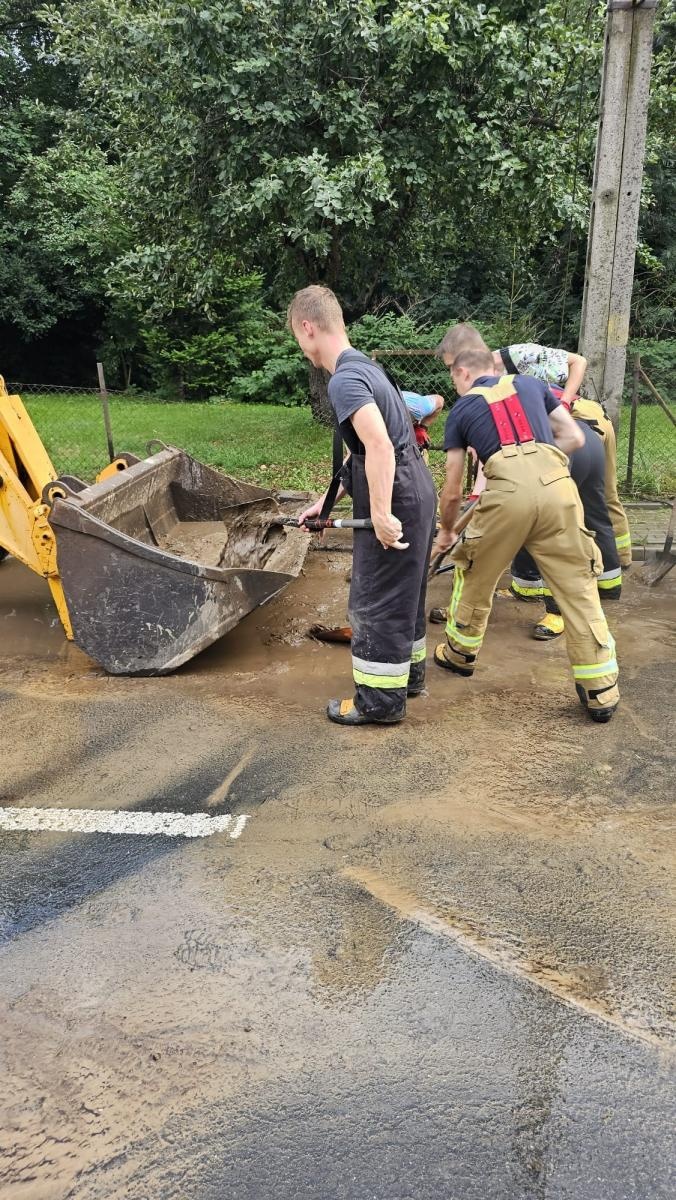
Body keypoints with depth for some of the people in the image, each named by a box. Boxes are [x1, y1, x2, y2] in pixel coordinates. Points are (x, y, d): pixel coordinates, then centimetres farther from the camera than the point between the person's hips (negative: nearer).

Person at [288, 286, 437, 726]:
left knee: (376, 600, 1)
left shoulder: (344, 380, -18)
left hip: (395, 499, -10)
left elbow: (380, 447, -29)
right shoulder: (364, 366, 15)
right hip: (416, 491, 10)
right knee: (404, 591, 22)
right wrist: (326, 502, 22)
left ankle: (380, 699, 12)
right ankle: (410, 671, 37)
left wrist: (380, 515, -26)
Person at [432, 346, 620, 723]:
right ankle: (602, 692, 9)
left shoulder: (462, 409, 22)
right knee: (579, 588, 7)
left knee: (475, 578, 22)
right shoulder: (531, 384, 27)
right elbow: (575, 439, 21)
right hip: (556, 484, 2)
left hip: (507, 491, -2)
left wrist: (446, 531, 39)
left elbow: (453, 490, 23)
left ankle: (460, 654, 40)